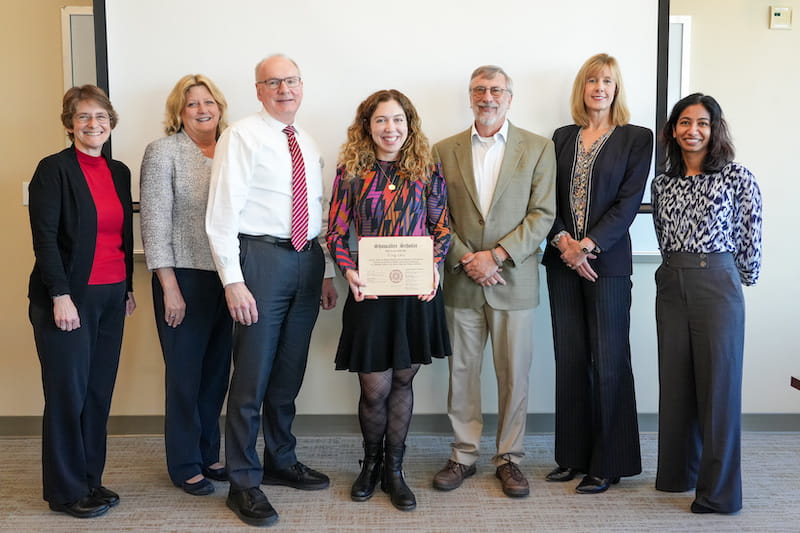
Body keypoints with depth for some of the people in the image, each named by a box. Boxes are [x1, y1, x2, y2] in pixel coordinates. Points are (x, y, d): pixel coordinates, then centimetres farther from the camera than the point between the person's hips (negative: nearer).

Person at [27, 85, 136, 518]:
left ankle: (91, 480, 23)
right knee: (68, 393, 1)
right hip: (68, 298, -6)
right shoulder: (54, 169, -6)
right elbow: (44, 237, -11)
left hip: (111, 296, 6)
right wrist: (60, 297, -16)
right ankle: (66, 491, 14)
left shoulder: (119, 172, 12)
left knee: (99, 392, 10)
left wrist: (128, 287, 15)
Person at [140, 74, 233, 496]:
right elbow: (155, 223, -9)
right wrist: (170, 287, -13)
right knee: (185, 373, 5)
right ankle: (185, 466, 20)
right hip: (185, 277, -5)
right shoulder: (163, 152, -4)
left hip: (226, 277, 5)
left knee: (217, 370, 12)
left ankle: (209, 455, 29)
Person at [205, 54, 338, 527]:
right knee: (252, 376, -2)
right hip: (262, 257, -6)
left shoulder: (309, 144, 16)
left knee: (290, 373, 16)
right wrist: (233, 281, -17)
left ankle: (282, 461, 33)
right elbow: (222, 213, -11)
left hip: (308, 260, 6)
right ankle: (244, 482, 12)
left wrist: (327, 272, 14)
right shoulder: (241, 137, -5)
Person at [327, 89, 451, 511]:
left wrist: (434, 264, -11)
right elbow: (336, 233, 2)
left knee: (402, 380, 11)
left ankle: (394, 468, 27)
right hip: (370, 291, -1)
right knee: (375, 388, 2)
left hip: (416, 291, 1)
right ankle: (370, 461, 29)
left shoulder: (426, 170, 4)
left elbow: (442, 227, 7)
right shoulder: (351, 171, 1)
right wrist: (349, 271, -15)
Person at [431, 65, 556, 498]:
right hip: (461, 281, 2)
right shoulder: (444, 151, 8)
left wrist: (496, 255, -13)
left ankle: (509, 457, 20)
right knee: (462, 372, 8)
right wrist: (465, 260, -10)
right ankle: (464, 455, 22)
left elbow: (543, 214, -4)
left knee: (514, 374, 6)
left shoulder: (538, 148, 3)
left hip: (513, 280, -1)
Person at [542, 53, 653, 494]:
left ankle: (608, 463, 11)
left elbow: (629, 200, -6)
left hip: (607, 262, -4)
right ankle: (574, 455, 20)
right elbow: (549, 198, 7)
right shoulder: (562, 138, 13)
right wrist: (563, 242, -10)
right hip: (562, 260, 4)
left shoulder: (636, 138, 2)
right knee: (569, 359, 8)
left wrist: (588, 244, -15)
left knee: (607, 361, -1)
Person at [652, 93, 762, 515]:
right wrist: (676, 269, 14)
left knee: (718, 383, -1)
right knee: (674, 381, 10)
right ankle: (677, 472, 25)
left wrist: (743, 278, 8)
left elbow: (751, 238, -2)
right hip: (671, 286, 5)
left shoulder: (737, 177, -5)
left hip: (718, 285, -4)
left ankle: (719, 490, 10)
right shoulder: (662, 183, 9)